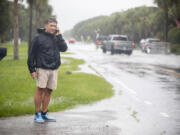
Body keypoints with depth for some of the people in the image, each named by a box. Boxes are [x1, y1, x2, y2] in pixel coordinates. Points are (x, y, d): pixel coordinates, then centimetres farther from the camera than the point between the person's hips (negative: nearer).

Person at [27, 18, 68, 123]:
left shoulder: (56, 38, 13)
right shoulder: (39, 38, -2)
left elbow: (64, 48, 0)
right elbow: (31, 54, -3)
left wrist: (59, 35, -3)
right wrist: (32, 70, -8)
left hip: (54, 69, 5)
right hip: (42, 69, -5)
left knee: (49, 91, 7)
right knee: (40, 90, -6)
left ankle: (44, 114, 15)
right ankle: (37, 114, 2)